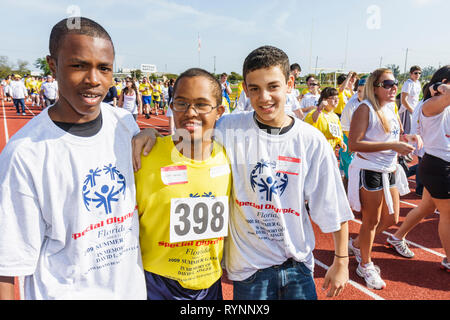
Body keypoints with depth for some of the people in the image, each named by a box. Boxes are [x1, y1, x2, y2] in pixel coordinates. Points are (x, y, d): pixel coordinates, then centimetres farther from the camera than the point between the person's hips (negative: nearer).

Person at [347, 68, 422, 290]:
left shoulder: (390, 108, 10)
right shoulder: (365, 109, -15)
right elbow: (354, 144, -25)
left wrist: (407, 139, 1)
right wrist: (392, 145, -26)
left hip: (389, 171, 8)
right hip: (369, 172, -8)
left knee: (391, 219, 17)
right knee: (371, 221, 5)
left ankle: (357, 244, 40)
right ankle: (365, 266, 27)